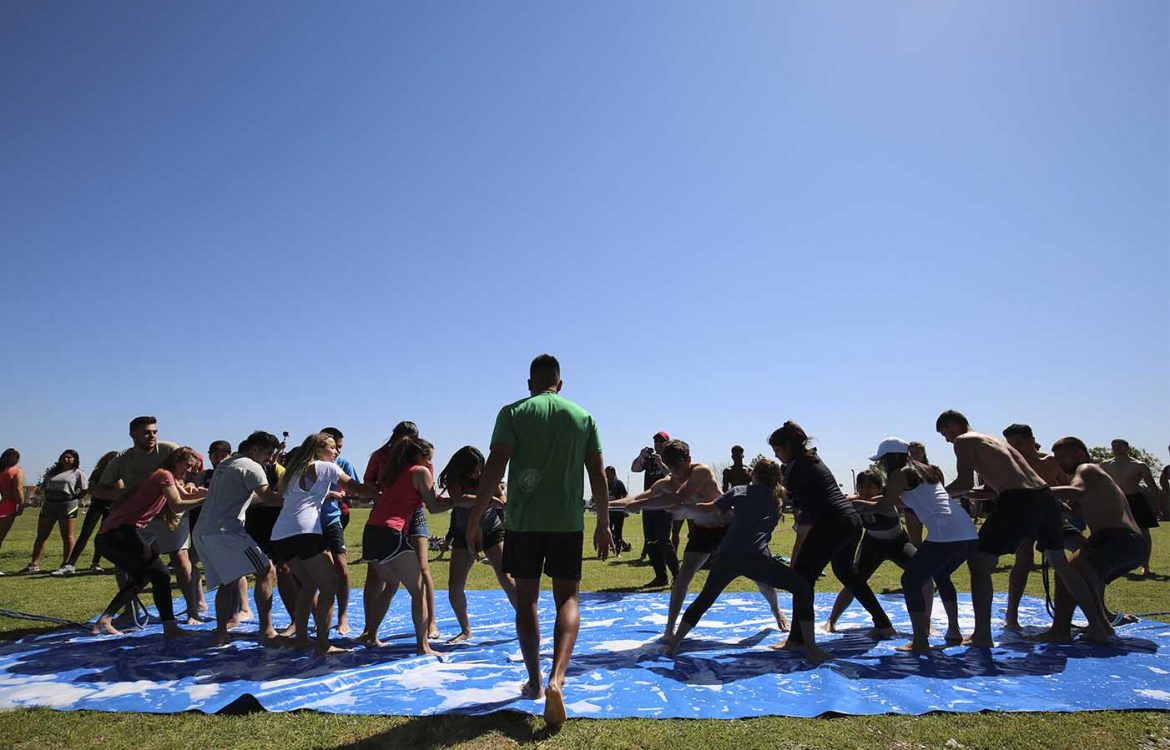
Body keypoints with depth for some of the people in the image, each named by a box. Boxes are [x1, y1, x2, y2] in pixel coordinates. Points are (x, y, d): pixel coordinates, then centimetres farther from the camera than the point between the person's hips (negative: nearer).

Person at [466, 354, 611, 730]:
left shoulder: (513, 413, 1)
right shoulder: (583, 417, 6)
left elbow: (495, 467, -9)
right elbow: (598, 476, 5)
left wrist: (474, 519, -4)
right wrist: (603, 525, 13)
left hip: (523, 520, 0)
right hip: (568, 522, 1)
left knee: (526, 599, 14)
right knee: (567, 598, 6)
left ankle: (535, 681, 23)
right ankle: (556, 678, -15)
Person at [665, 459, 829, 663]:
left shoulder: (739, 491, 19)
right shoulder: (777, 499, 23)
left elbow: (706, 509, 17)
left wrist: (682, 509, 32)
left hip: (727, 555, 2)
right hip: (756, 557, -2)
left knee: (704, 599, 23)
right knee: (802, 587, 16)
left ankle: (674, 643, 24)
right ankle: (811, 648, 8)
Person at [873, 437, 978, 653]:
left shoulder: (900, 474, 1)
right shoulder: (927, 470, 23)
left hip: (944, 535, -9)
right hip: (969, 534, 9)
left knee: (911, 580, 3)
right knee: (941, 576, 30)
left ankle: (920, 642, 0)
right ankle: (953, 632, 33)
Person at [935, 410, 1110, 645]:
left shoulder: (963, 441, 4)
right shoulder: (994, 440, 28)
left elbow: (965, 483, -5)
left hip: (1017, 502, -8)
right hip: (1045, 497, 8)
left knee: (979, 563, 1)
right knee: (1061, 563, 27)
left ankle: (982, 636, 0)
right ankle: (1098, 625, 35)